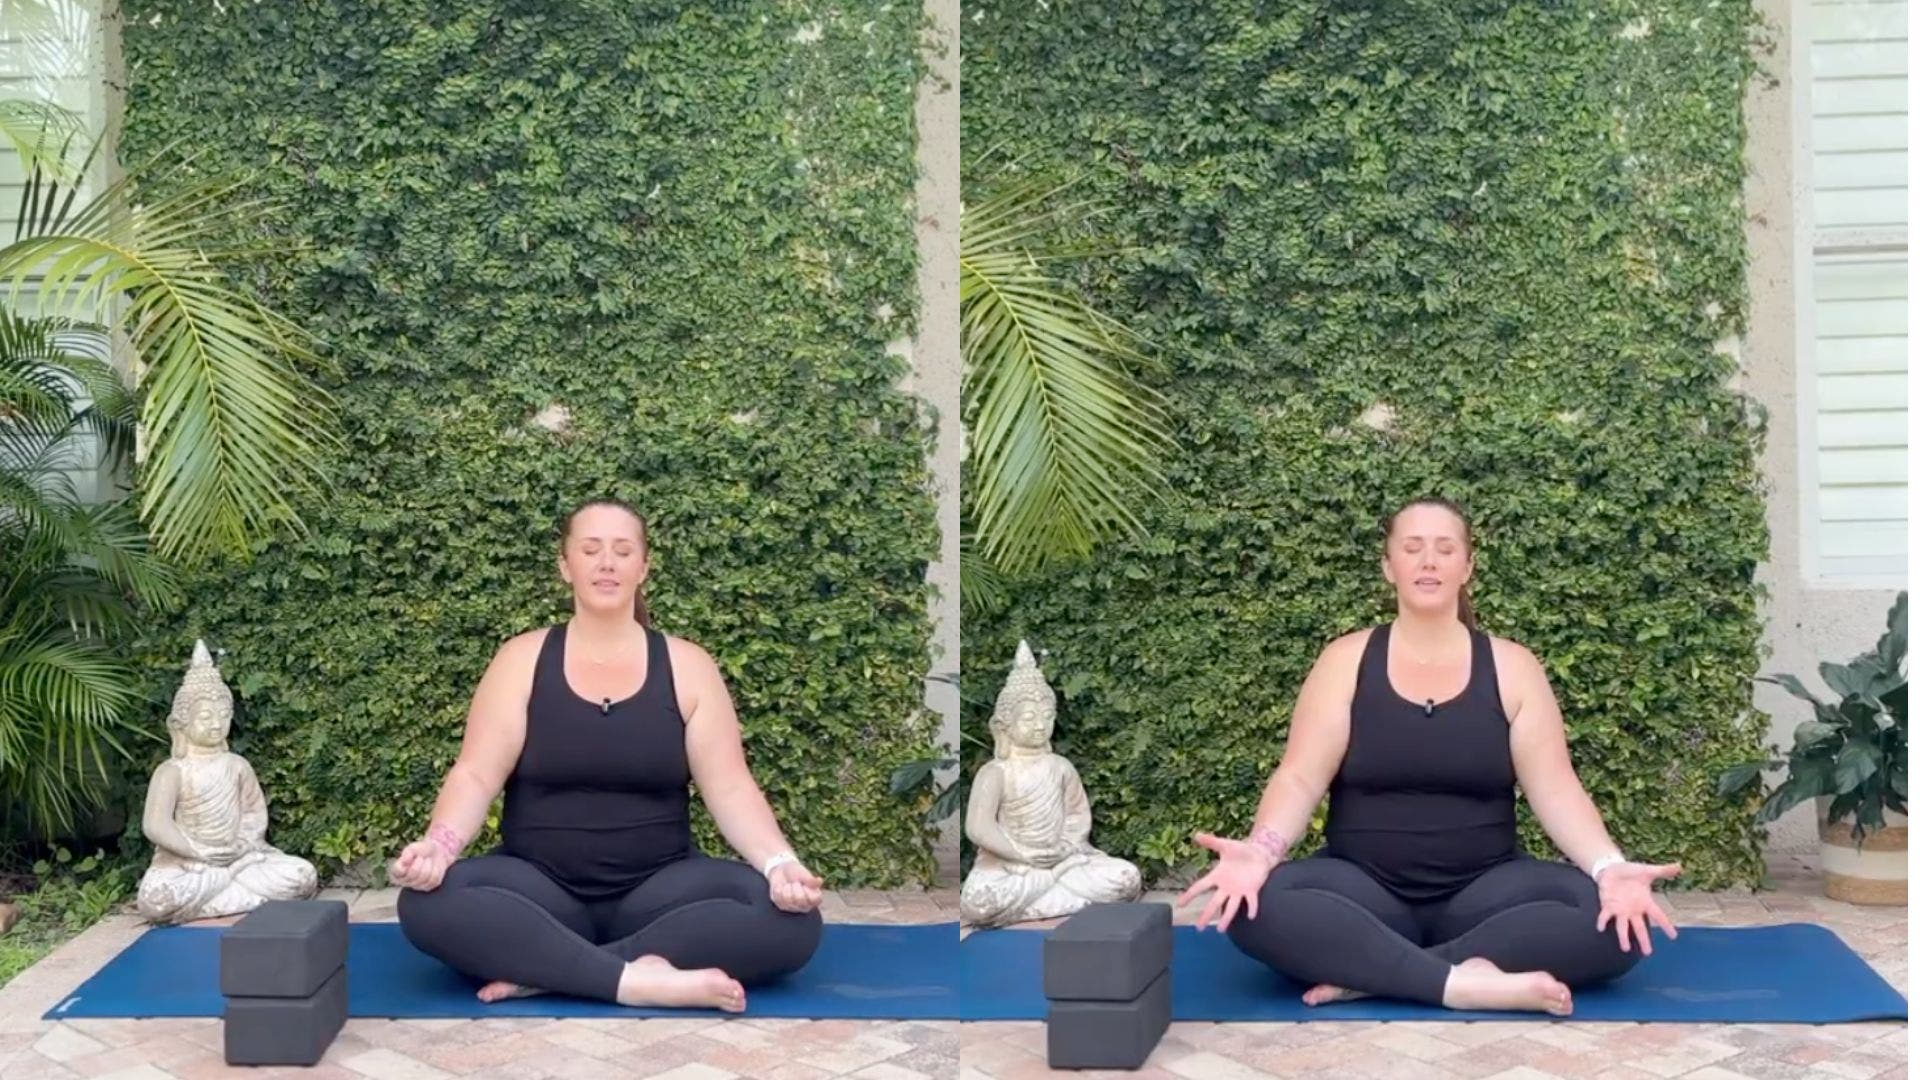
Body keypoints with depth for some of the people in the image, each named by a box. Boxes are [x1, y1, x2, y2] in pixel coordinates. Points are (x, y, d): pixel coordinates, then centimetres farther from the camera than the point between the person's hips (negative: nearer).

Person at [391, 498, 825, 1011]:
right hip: (539, 889, -1)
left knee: (788, 918, -28)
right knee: (429, 903, -32)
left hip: (657, 890, 1)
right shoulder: (523, 660, 3)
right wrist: (440, 844, -28)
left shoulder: (687, 666, 4)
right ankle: (638, 979, -36)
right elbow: (476, 776, -5)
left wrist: (779, 863, -22)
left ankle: (545, 969, -29)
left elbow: (729, 787, -2)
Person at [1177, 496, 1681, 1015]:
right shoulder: (1346, 662, 2)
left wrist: (1609, 867, -24)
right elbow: (1299, 778, -7)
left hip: (1482, 891, 1)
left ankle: (1374, 973, -30)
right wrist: (1260, 850, -29)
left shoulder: (1511, 667, 4)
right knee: (1257, 904, -33)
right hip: (1364, 889, -1)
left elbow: (1554, 787, -4)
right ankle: (1462, 982, -37)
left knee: (1613, 916, -29)